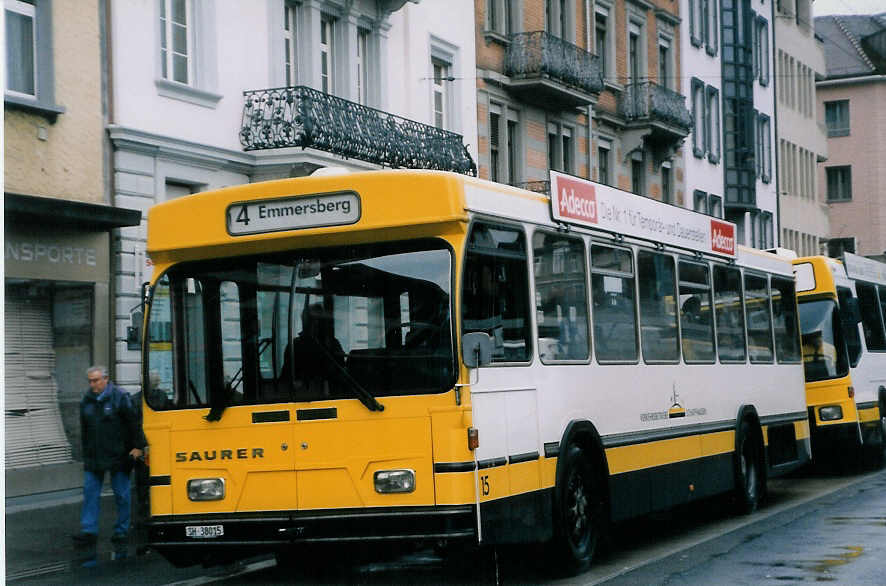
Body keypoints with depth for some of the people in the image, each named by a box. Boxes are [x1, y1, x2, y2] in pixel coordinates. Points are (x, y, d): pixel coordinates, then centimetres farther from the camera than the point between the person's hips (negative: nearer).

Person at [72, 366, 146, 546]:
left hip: (117, 456, -5)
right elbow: (84, 430, 17)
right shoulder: (86, 401, 9)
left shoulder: (120, 397, -8)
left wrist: (138, 446, -11)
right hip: (93, 457, 5)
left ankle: (122, 530, 13)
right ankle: (88, 531, 2)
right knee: (90, 492, 1)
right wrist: (86, 454, 17)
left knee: (121, 494, 3)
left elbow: (134, 423, -8)